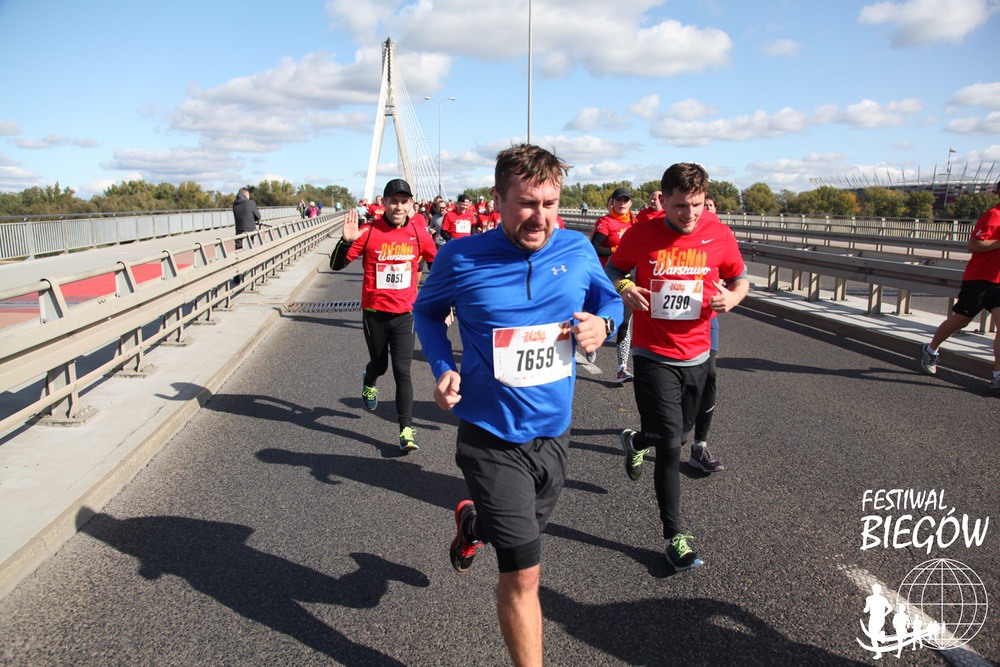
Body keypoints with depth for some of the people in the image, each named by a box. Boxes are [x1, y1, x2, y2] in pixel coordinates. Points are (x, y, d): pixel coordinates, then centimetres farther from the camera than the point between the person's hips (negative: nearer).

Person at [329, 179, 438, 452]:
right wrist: (347, 241, -26)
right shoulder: (369, 232, -9)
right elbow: (337, 265, -6)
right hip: (374, 312, 0)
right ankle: (369, 383, 53)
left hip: (405, 312, 0)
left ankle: (406, 430, 0)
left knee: (402, 371, -5)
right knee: (379, 364, 16)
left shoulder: (419, 233, -3)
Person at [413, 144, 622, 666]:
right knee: (523, 575, -2)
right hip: (494, 440, -4)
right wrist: (443, 368, -10)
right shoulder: (460, 259, -13)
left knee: (524, 530, 28)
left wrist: (603, 323, -12)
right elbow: (427, 310, 6)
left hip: (554, 432, 5)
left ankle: (473, 521, 62)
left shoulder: (577, 251, -6)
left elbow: (609, 300, 12)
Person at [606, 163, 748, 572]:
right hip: (653, 356, -3)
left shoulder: (719, 235, -3)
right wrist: (624, 288, -17)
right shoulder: (641, 235, -8)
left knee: (677, 432, 20)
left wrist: (732, 297, -14)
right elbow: (612, 270, 6)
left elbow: (740, 278, 10)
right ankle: (674, 536, 8)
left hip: (696, 354, 4)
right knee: (670, 444, -6)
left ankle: (635, 441, 55)